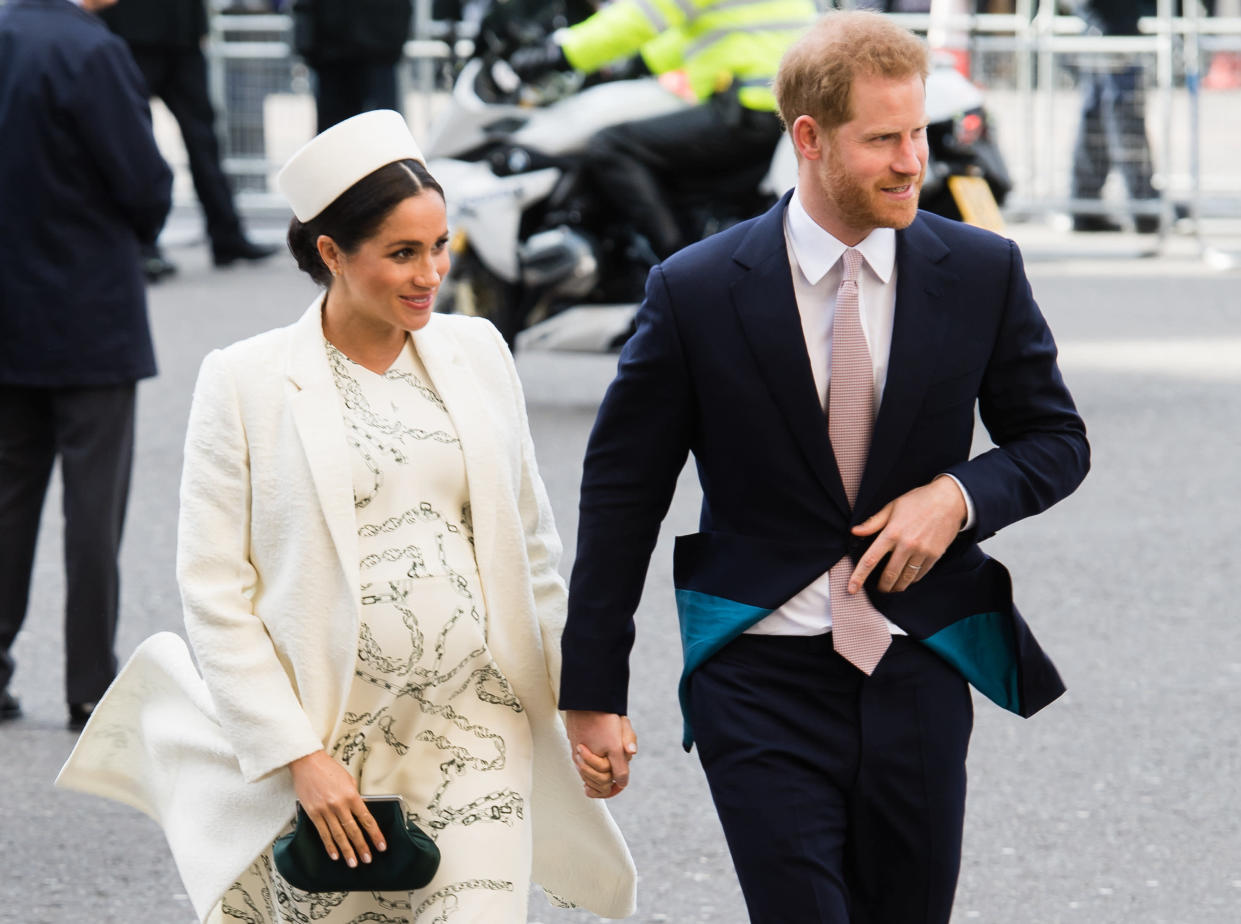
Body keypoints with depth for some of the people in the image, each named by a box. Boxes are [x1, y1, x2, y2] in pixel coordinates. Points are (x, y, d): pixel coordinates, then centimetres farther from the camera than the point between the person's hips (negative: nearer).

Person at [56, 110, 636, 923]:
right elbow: (214, 588, -6)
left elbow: (533, 546, 17)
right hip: (328, 735, -2)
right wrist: (298, 755, -12)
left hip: (477, 732, 3)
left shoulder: (477, 353, 8)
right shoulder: (247, 383, -5)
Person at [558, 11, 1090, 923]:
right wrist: (592, 694, 0)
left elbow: (1056, 440, 13)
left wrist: (959, 495, -9)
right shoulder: (695, 291, -5)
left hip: (918, 674, 3)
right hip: (760, 684, -2)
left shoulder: (982, 273, 1)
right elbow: (621, 494, 1)